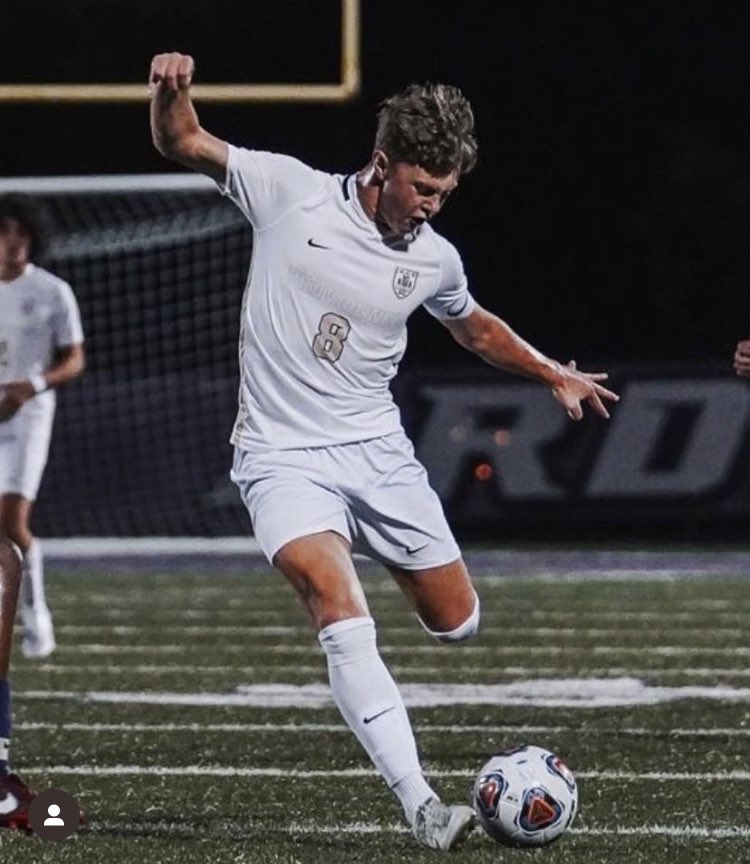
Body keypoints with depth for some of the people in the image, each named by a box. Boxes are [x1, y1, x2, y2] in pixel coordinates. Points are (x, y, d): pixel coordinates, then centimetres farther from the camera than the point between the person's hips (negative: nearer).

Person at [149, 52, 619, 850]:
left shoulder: (434, 259, 2)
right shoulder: (290, 193, -8)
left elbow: (474, 328, 25)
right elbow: (183, 144, -4)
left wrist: (553, 375, 28)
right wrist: (171, 91, -24)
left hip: (377, 452, 4)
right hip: (283, 457, -4)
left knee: (457, 622, 7)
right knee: (343, 618, -25)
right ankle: (420, 806, -29)